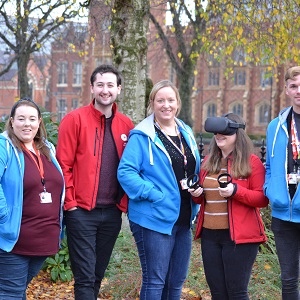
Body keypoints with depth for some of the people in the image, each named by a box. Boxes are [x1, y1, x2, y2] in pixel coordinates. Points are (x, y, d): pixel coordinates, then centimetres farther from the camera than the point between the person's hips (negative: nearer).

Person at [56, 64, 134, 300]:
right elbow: (63, 164, -8)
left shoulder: (126, 125, 8)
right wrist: (70, 203, -11)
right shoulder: (75, 119, -6)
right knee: (85, 277, -5)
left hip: (112, 212, 5)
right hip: (81, 211, -4)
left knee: (98, 275, 14)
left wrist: (125, 202, 4)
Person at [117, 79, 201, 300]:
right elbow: (125, 172, -17)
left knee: (176, 281, 14)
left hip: (183, 219, 7)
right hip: (154, 219, -7)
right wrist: (154, 195, -21)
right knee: (155, 281, -1)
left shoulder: (186, 133, 11)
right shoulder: (142, 136, -10)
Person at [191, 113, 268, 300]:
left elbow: (263, 199, -8)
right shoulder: (208, 161, 14)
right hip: (209, 234, 6)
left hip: (239, 236, -6)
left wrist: (236, 191, -22)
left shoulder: (252, 161, -5)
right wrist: (197, 194, 2)